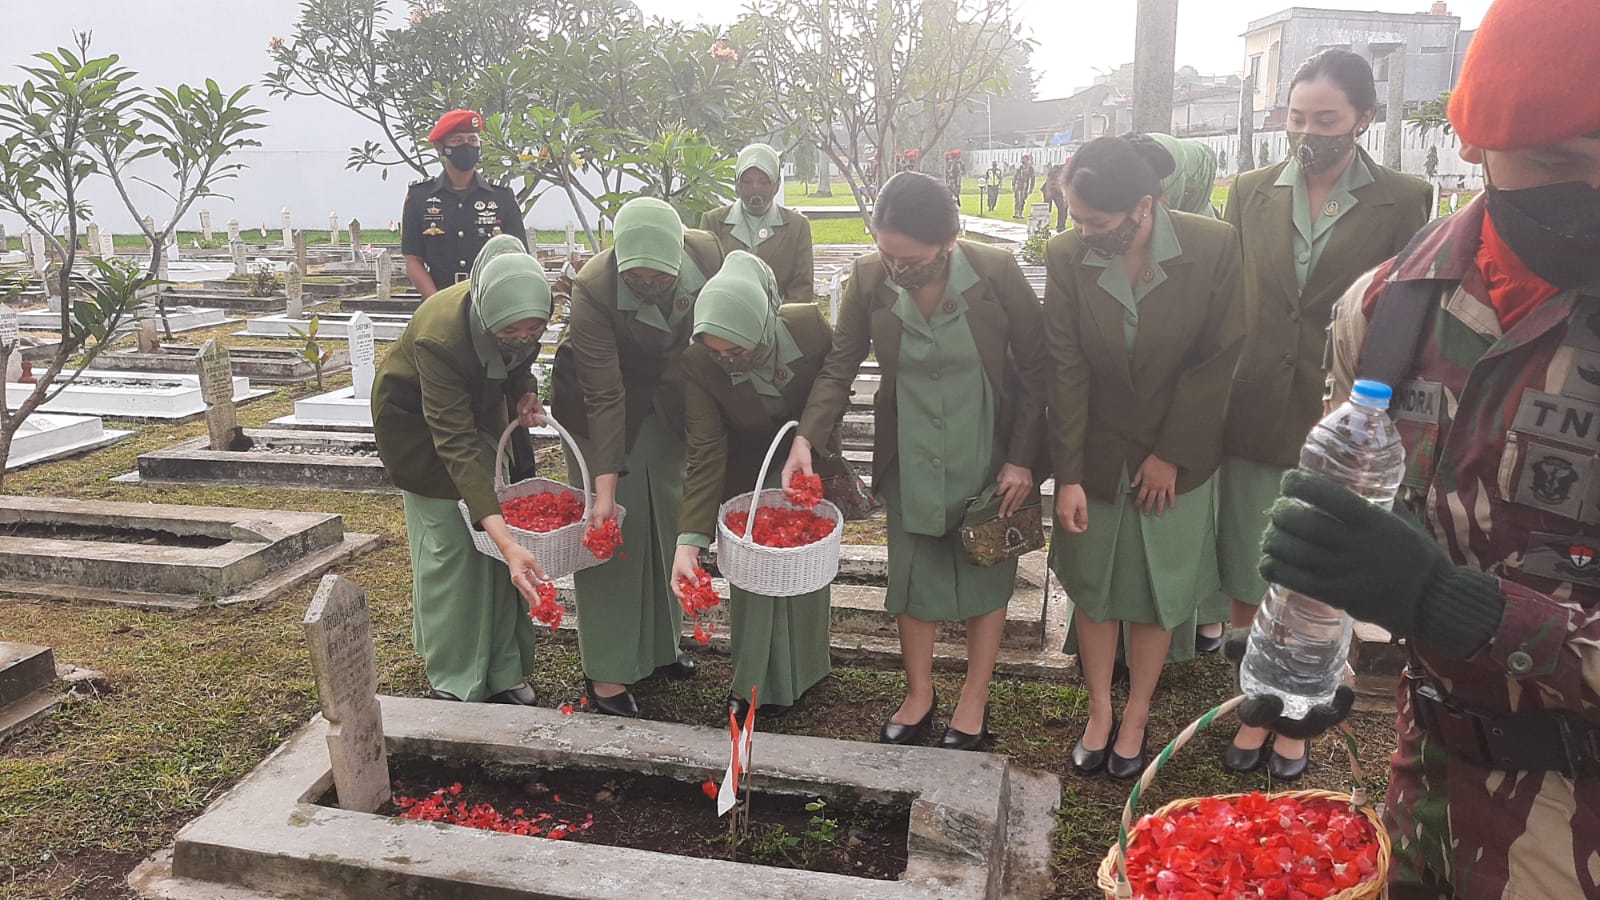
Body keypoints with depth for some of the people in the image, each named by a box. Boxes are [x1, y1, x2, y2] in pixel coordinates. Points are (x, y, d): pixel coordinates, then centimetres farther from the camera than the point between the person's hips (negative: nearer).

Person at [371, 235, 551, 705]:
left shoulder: (519, 316, -25)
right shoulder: (439, 336, -42)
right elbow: (457, 446, -45)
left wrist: (525, 393, -22)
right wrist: (509, 543, -53)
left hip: (478, 407, 5)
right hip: (415, 417, -5)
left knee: (497, 533, 2)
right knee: (448, 545, -7)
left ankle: (502, 671, 12)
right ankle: (455, 684, 7)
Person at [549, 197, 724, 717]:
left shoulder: (709, 255, -24)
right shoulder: (594, 288, -33)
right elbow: (604, 396, -32)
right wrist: (605, 488, -35)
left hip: (669, 399, 4)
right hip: (604, 403, -4)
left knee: (665, 519, 12)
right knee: (616, 524, -5)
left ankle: (659, 643, 30)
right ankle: (606, 670, 5)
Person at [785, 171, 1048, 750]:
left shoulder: (997, 272, -19)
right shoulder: (869, 279, -13)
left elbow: (1034, 368, -9)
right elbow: (840, 367, -5)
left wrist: (1022, 459, -11)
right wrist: (807, 437, -20)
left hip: (988, 454, -2)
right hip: (909, 458, 2)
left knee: (986, 573, 12)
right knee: (913, 572, 12)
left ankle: (974, 702, 30)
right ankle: (919, 695, 33)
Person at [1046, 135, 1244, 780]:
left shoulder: (1214, 248, -17)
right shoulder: (1065, 256, -14)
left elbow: (1218, 361, -11)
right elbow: (1067, 371, -12)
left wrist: (1171, 455, -10)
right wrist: (1068, 477, -13)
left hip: (1176, 456, -1)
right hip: (1096, 454, 1)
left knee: (1156, 593, 12)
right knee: (1092, 586, 13)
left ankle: (1136, 717, 32)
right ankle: (1098, 712, 33)